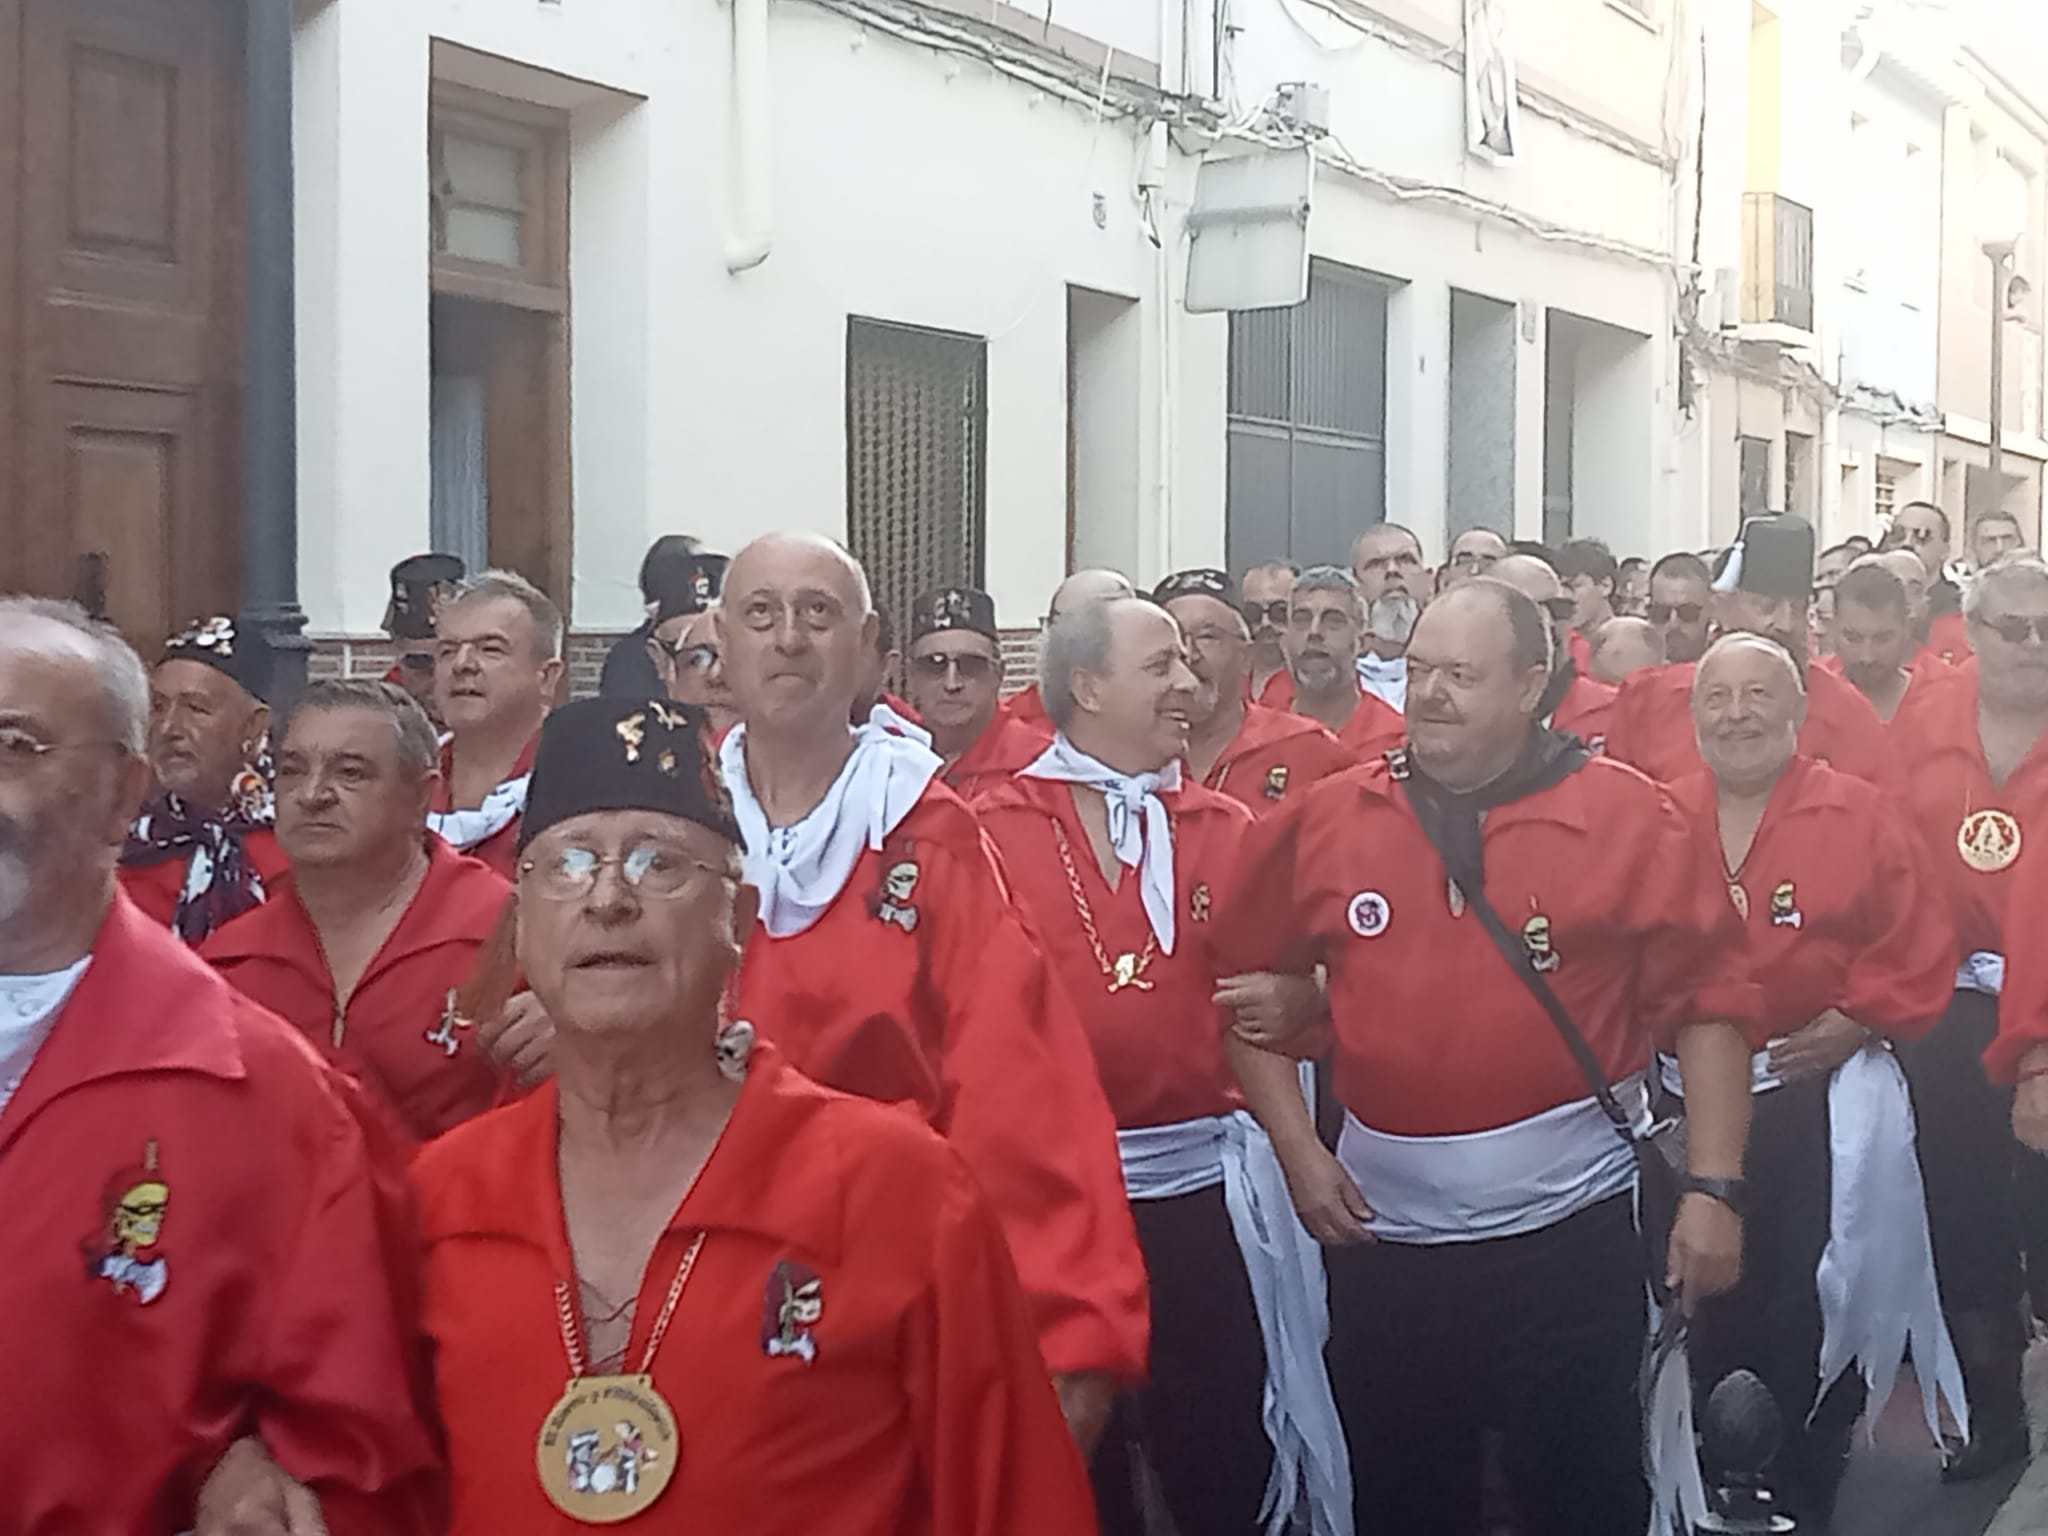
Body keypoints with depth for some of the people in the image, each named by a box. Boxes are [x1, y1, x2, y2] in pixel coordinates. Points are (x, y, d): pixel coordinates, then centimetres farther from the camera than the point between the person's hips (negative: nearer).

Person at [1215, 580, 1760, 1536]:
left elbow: (1708, 1001, -4)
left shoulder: (1627, 818, -6)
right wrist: (1298, 1150, 2)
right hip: (1380, 1234, 3)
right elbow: (1249, 992, 10)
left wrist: (1713, 1187, -9)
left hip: (1567, 1232, -3)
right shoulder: (1325, 822, 1)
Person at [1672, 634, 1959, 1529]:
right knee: (1703, 1298, 11)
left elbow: (1918, 948, -4)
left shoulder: (1858, 816, -2)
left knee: (1811, 1303, 3)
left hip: (1821, 1098, -2)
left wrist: (1856, 1024, -12)